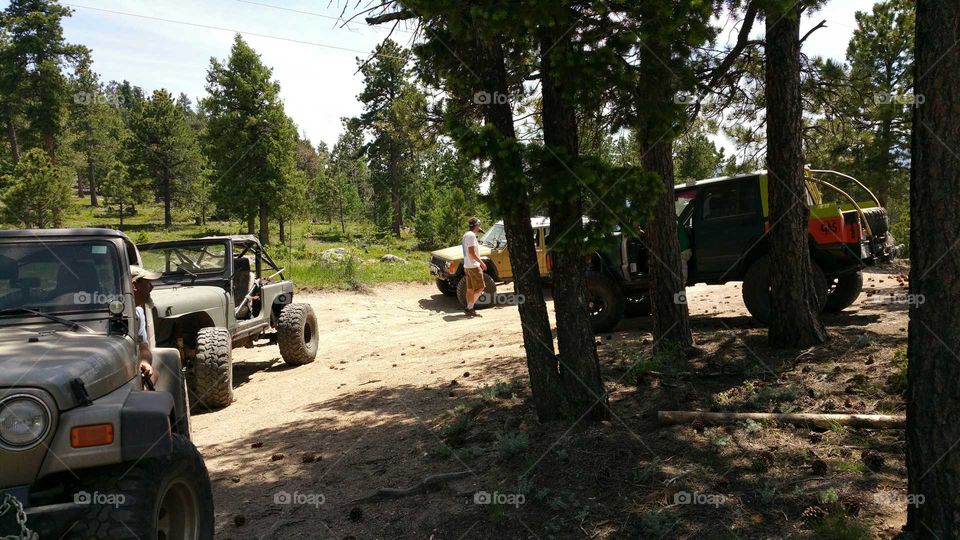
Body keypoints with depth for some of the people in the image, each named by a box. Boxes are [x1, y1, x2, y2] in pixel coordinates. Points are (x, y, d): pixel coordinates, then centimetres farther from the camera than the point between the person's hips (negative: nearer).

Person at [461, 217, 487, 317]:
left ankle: (469, 309, 11)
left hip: (467, 266, 10)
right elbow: (471, 253, -21)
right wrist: (482, 262, -17)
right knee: (480, 288, -6)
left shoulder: (466, 234, 15)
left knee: (470, 289, 10)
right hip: (473, 266, -10)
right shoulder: (471, 235, -16)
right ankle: (470, 307, -7)